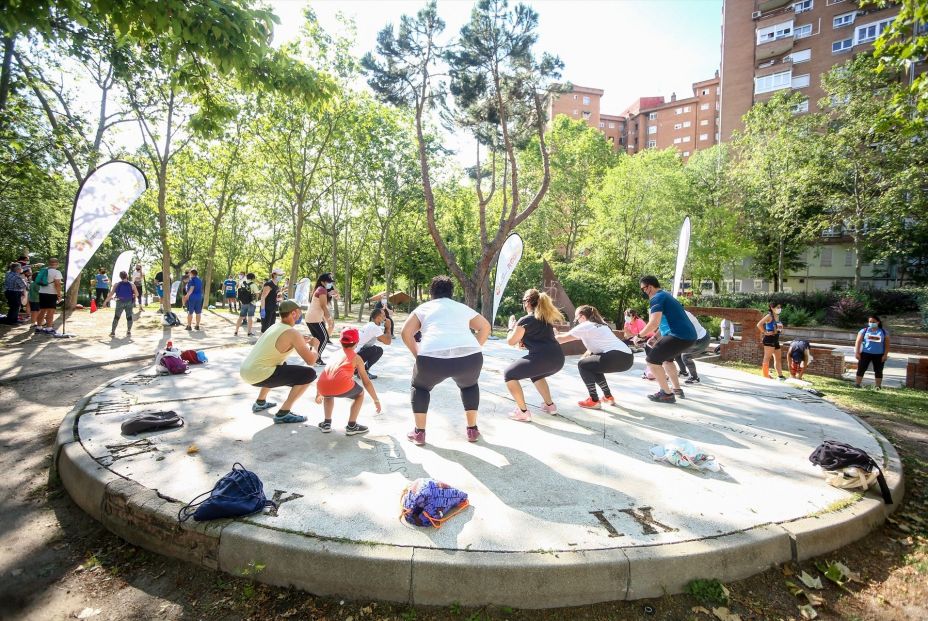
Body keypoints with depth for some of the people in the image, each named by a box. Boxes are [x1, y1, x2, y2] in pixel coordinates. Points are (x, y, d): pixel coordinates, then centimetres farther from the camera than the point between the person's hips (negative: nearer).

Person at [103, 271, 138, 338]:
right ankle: (129, 332, 5)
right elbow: (137, 294, -2)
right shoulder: (132, 284, -1)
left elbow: (111, 294, -3)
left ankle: (113, 332, 13)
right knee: (129, 317, 6)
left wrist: (105, 301, 4)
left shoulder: (117, 284, 0)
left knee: (116, 317, 12)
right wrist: (133, 296, 20)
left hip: (120, 302, 0)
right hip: (129, 302, 0)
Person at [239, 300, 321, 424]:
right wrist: (314, 345, 6)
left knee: (282, 365, 38)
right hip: (258, 375, -9)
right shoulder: (293, 333, -13)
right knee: (310, 374, -10)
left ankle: (260, 402, 38)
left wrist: (301, 342, 24)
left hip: (246, 371, 9)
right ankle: (283, 413, -6)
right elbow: (311, 360, -14)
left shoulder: (275, 326, 13)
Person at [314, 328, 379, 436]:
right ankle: (351, 426, 21)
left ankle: (326, 423, 31)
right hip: (342, 386, -4)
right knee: (360, 394, 26)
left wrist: (318, 394, 57)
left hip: (323, 388, 4)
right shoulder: (356, 357, 21)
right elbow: (367, 382, 21)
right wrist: (376, 400, 30)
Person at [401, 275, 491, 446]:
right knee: (469, 385, 35)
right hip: (470, 358, 2)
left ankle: (419, 433, 26)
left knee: (419, 387, 30)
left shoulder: (424, 307, 24)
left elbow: (406, 333, 14)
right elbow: (485, 327, 30)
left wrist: (419, 356, 23)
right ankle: (472, 430, 35)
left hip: (433, 358, -2)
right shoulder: (463, 307, 30)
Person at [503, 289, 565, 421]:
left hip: (543, 359, -8)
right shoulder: (547, 318, 22)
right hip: (558, 359, 8)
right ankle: (550, 405, 35)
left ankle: (523, 412, 4)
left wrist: (511, 327, 24)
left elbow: (511, 341, 7)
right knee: (536, 373, 38)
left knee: (508, 374, 8)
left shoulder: (525, 320, 0)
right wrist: (525, 342, 28)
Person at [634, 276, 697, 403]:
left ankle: (667, 394, 0)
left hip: (680, 336, -10)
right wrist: (656, 338, 23)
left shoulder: (657, 298, -8)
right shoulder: (665, 295, 23)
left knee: (652, 359, -4)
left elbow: (654, 322, -21)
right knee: (666, 357, 30)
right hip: (689, 335, 10)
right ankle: (677, 389, 36)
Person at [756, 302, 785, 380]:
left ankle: (780, 375, 20)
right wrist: (764, 332, -17)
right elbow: (759, 324, -24)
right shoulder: (769, 316, -12)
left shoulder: (777, 316, 13)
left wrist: (781, 328, 9)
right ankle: (766, 375, -1)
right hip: (769, 339, -9)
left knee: (778, 358, 13)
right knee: (767, 358, -5)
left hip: (776, 339, 9)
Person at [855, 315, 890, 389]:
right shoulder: (864, 331, 2)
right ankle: (857, 384, 4)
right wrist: (857, 352, -7)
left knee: (878, 371, 7)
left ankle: (878, 387, 16)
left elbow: (887, 344, 4)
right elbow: (858, 342, 0)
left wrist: (885, 355, -4)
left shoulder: (884, 332, 6)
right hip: (865, 353, -1)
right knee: (861, 369, -1)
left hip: (879, 355, 1)